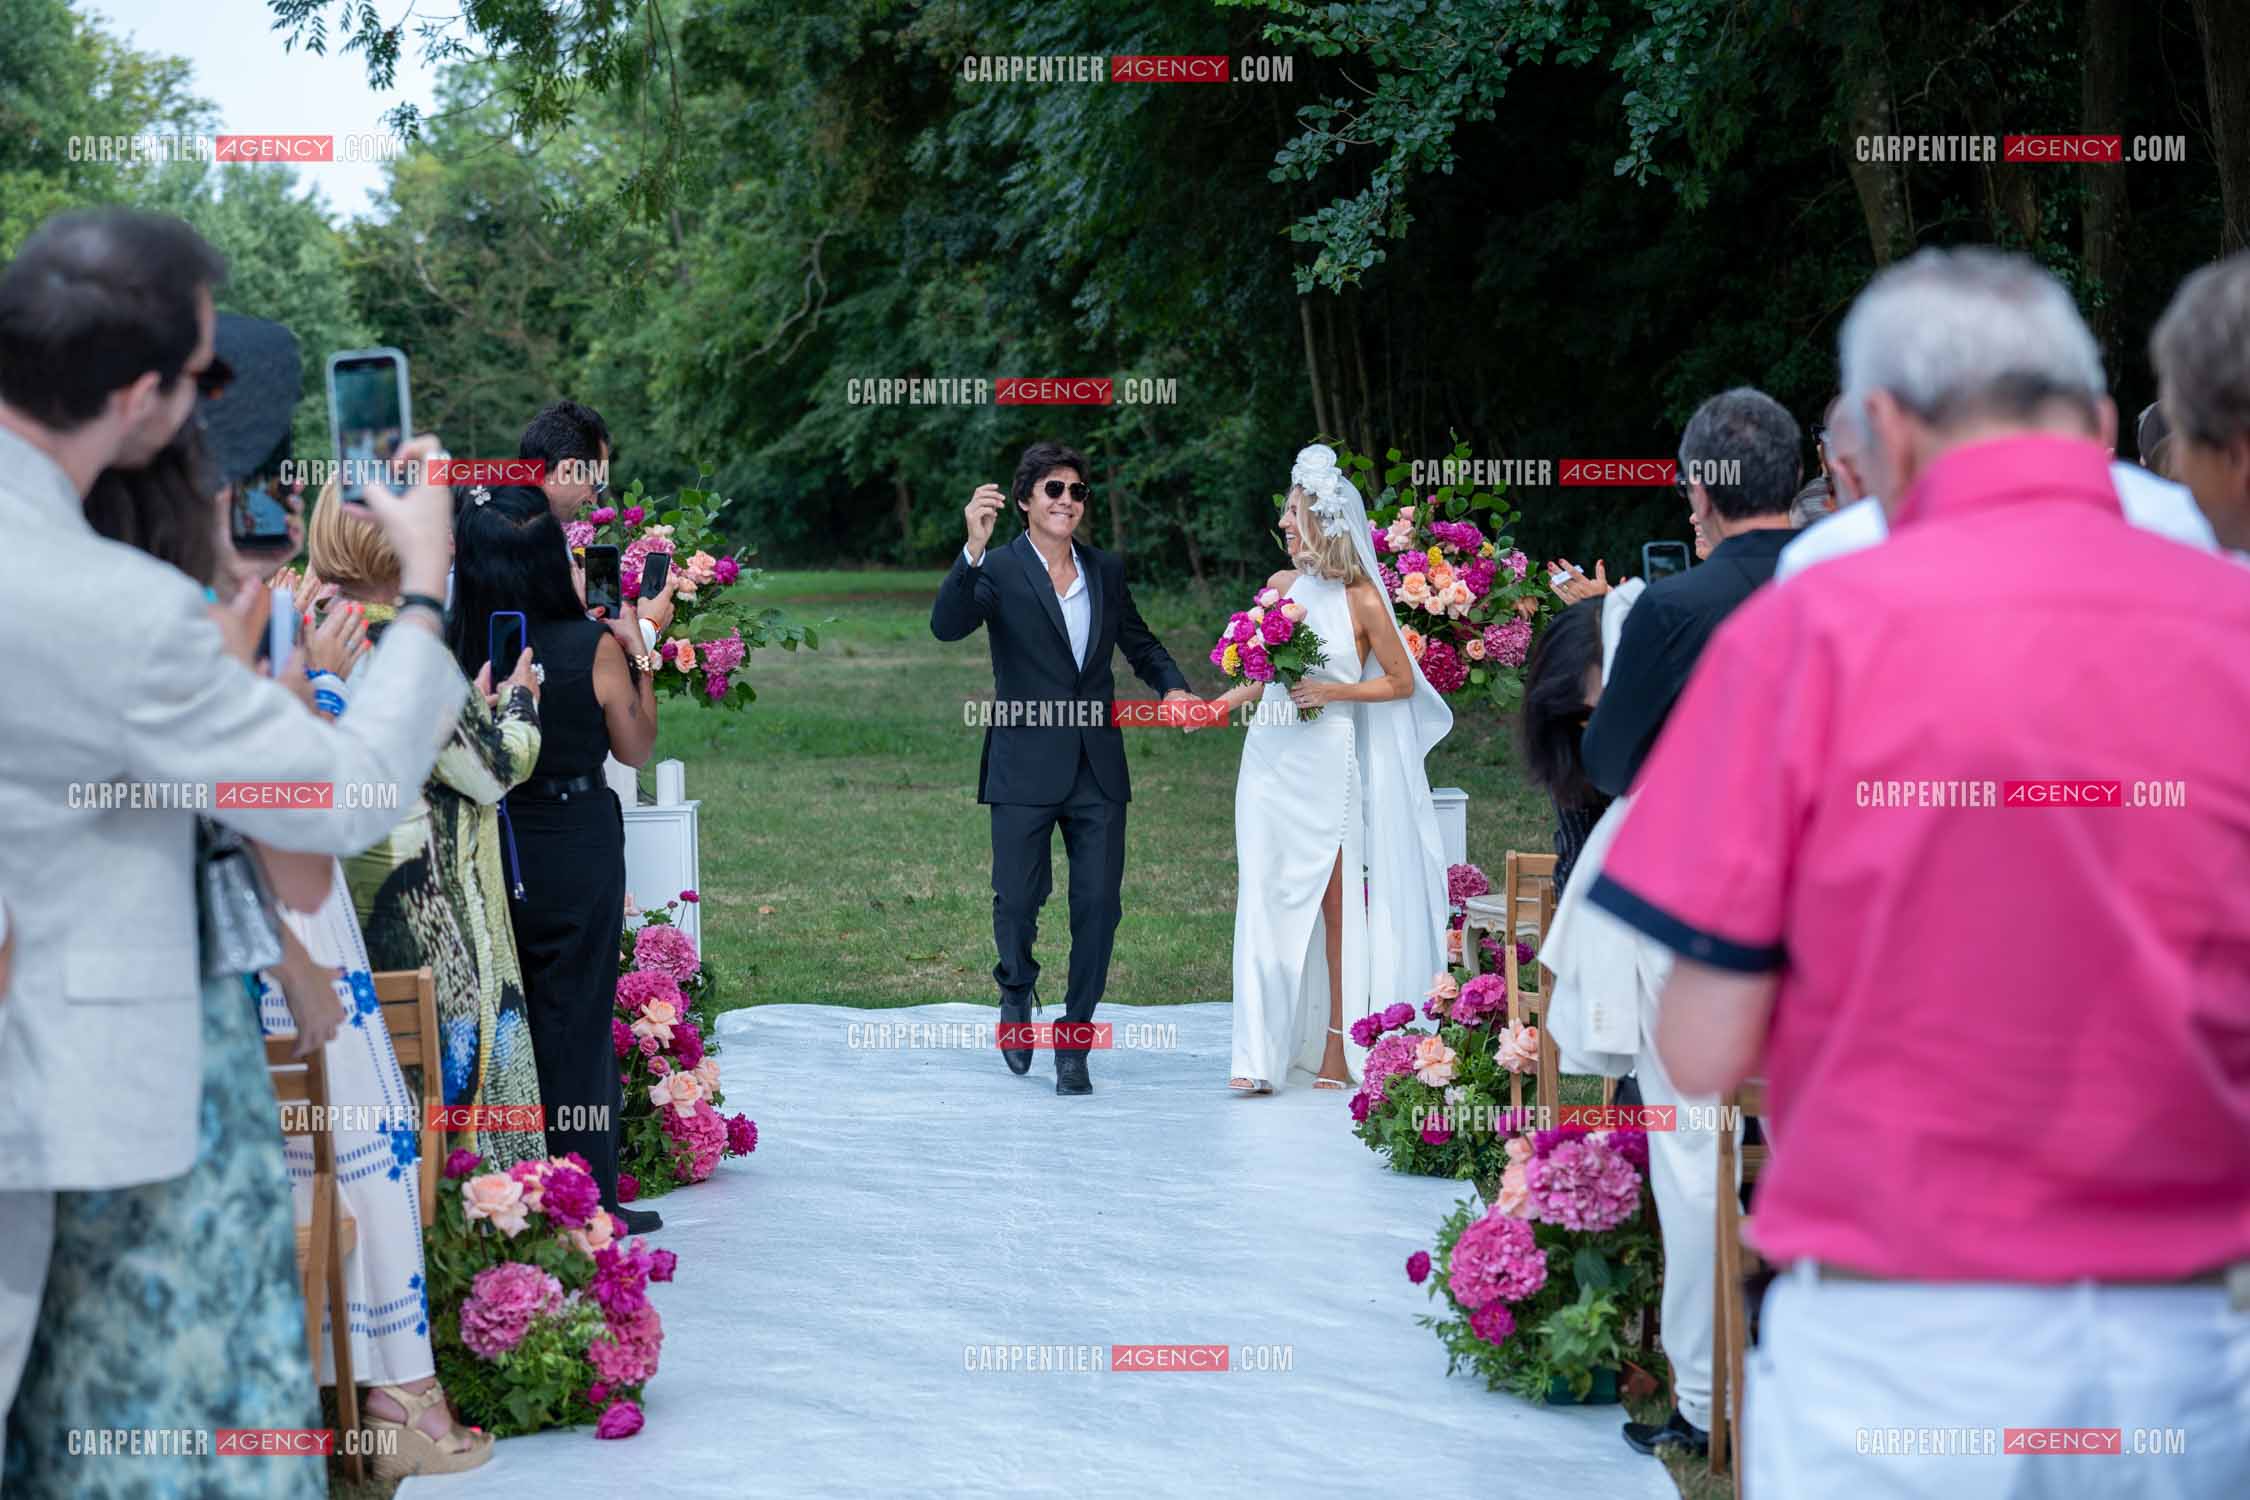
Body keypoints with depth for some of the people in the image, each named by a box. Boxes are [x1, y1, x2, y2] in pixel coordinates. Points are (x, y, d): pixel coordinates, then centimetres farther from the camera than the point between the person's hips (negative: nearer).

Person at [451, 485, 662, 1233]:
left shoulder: (453, 646, -11)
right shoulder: (594, 647, -14)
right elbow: (636, 748, -1)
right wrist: (640, 655, 9)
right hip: (576, 844, -2)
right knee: (574, 1018, 8)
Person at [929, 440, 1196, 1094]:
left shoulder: (1107, 569, 10)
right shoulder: (998, 570, -5)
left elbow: (1140, 641, 23)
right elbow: (947, 625, -23)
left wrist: (1172, 685, 3)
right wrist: (973, 549, -36)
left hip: (1098, 770, 4)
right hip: (1025, 770, -4)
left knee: (1098, 906, 2)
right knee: (1017, 900, 2)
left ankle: (1073, 1042, 14)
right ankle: (1018, 995, 34)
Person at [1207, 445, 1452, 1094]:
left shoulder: (1362, 600, -7)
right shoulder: (1282, 585, 8)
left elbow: (1401, 682, -2)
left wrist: (1332, 691, -12)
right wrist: (1219, 703, 7)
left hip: (1329, 765, -4)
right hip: (1272, 759, 4)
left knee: (1336, 904, 1)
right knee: (1266, 899, -2)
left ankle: (1337, 1051, 10)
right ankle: (1260, 1054, -4)